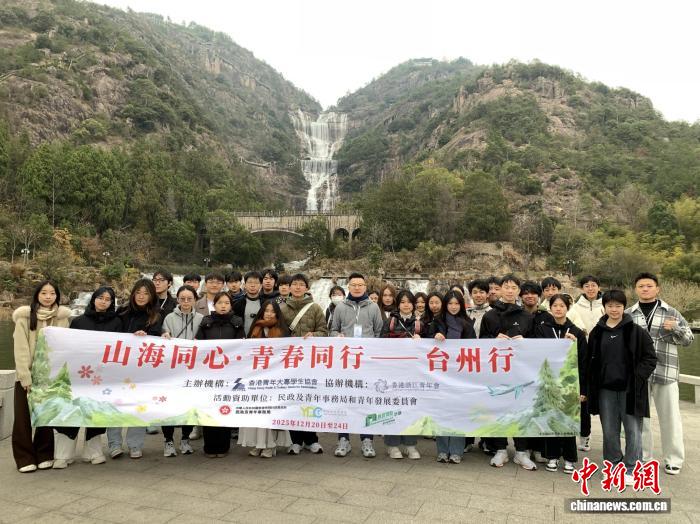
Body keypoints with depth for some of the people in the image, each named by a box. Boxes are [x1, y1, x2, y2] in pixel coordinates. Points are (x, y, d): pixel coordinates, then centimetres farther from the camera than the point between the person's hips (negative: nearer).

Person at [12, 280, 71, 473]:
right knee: (23, 417, 2)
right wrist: (25, 375, -15)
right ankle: (25, 458, 13)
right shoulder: (24, 316, -4)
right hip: (27, 375, -1)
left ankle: (44, 455, 20)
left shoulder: (62, 317, 1)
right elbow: (20, 348, -8)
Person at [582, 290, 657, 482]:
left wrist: (638, 377, -13)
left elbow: (650, 358, -2)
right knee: (609, 430, 11)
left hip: (630, 389, -3)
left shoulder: (637, 331, -4)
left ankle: (631, 469, 18)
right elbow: (589, 362, 9)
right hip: (605, 389, 3)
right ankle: (613, 464, 27)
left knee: (633, 429, 4)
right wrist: (586, 389, 7)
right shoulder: (597, 332, 5)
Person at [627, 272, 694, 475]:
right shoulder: (627, 315, 9)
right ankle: (642, 457, 24)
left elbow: (689, 339, 6)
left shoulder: (671, 313, 6)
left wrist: (675, 329, -12)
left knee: (669, 415, 4)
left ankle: (673, 459, 20)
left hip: (665, 372, -1)